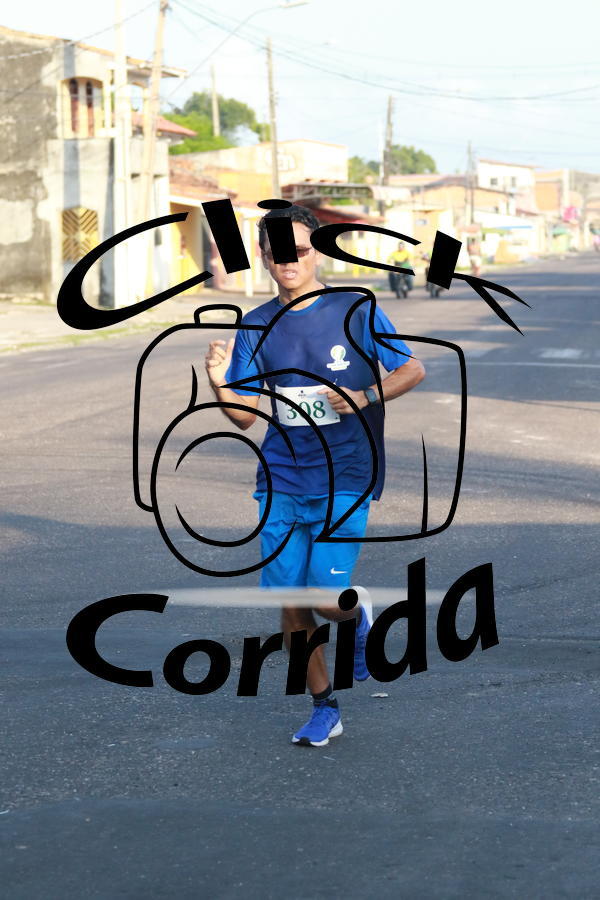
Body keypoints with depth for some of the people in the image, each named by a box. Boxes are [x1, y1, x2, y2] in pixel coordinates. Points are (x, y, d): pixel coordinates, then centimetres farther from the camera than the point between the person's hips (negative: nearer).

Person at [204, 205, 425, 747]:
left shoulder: (355, 311, -3)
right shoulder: (256, 326, 6)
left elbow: (413, 369, 1)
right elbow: (244, 415, 6)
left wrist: (364, 398, -16)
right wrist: (220, 385, -15)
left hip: (343, 480, -3)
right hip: (282, 480, 4)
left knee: (326, 595, -14)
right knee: (289, 601, 3)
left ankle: (359, 621, 23)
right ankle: (324, 710, 21)